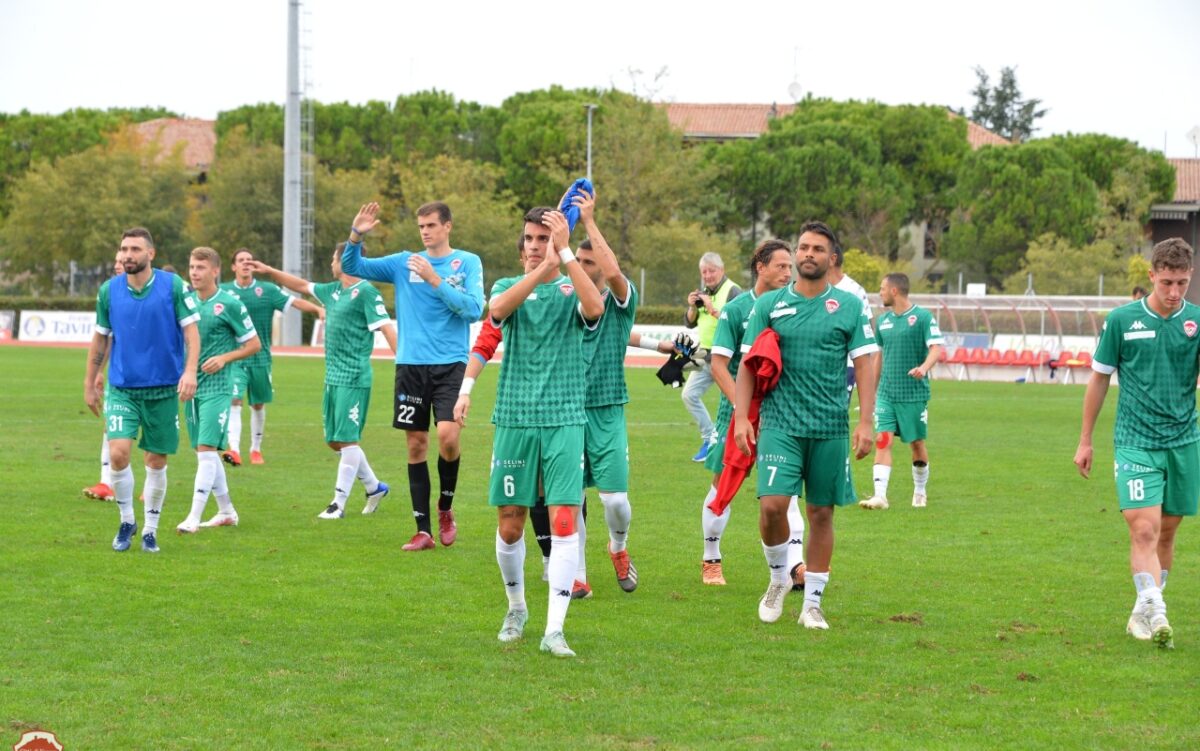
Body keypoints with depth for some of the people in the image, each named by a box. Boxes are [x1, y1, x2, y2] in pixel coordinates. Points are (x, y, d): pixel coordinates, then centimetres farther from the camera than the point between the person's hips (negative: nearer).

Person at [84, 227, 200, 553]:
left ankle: (150, 529, 22)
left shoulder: (173, 286, -6)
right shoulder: (109, 290, 0)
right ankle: (126, 520, 6)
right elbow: (100, 338, 11)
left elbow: (191, 330, -4)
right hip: (122, 388, 1)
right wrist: (90, 384, 14)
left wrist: (190, 371, -18)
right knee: (118, 452, -15)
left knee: (157, 461, 6)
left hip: (163, 389, -1)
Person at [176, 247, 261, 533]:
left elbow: (253, 344, -1)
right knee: (205, 452, 11)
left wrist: (224, 359, -15)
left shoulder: (230, 304, -7)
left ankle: (194, 517, -16)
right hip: (191, 386, 6)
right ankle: (227, 511, 23)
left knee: (206, 449, -14)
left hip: (216, 387, -6)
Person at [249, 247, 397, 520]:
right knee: (335, 441, 11)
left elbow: (386, 327, -18)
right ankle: (374, 487, 26)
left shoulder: (366, 292, -11)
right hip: (333, 377, 9)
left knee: (346, 439, -8)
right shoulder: (334, 290, 14)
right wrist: (270, 271, 31)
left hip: (353, 379, -9)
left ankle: (339, 503, -4)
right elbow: (302, 286, 29)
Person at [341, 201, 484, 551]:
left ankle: (445, 509, 6)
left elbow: (473, 309, -9)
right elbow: (352, 267, 7)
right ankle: (423, 529, 10)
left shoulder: (467, 262, 2)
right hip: (411, 365, 3)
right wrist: (356, 236, -10)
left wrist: (436, 281, -14)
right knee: (416, 444, 3)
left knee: (447, 435, -19)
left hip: (450, 364, -3)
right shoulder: (404, 263, 9)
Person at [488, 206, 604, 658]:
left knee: (563, 521, -10)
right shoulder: (509, 286, 8)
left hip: (564, 420, -2)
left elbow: (595, 308, -21)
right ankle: (516, 609, 29)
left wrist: (565, 253, -21)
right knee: (510, 524, 6)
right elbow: (498, 308, -18)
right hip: (514, 420, 2)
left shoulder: (573, 290, 4)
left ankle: (554, 629, -10)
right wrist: (543, 268, -27)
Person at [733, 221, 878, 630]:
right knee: (772, 505, -14)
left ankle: (812, 603, 14)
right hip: (780, 423, 0)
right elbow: (749, 364, 7)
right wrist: (741, 416, -4)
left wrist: (865, 422, -6)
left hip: (830, 427, 0)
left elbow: (864, 366, 3)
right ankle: (779, 578, 12)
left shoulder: (850, 306, 4)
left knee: (821, 513, 5)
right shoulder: (769, 304, 6)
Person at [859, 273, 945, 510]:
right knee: (883, 440, -10)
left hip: (914, 394, -4)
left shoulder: (923, 317, -7)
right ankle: (880, 496, -15)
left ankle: (920, 493, 25)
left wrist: (924, 367, -35)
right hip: (886, 393, 4)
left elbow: (936, 348, -15)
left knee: (917, 443, 7)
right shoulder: (883, 321, 10)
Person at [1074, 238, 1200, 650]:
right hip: (1135, 442, -2)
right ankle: (1155, 615, -22)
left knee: (1166, 532, 11)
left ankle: (1144, 610, 26)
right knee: (1144, 530, -15)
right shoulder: (1122, 319, -3)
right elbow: (1099, 379, 7)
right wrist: (1085, 440, 9)